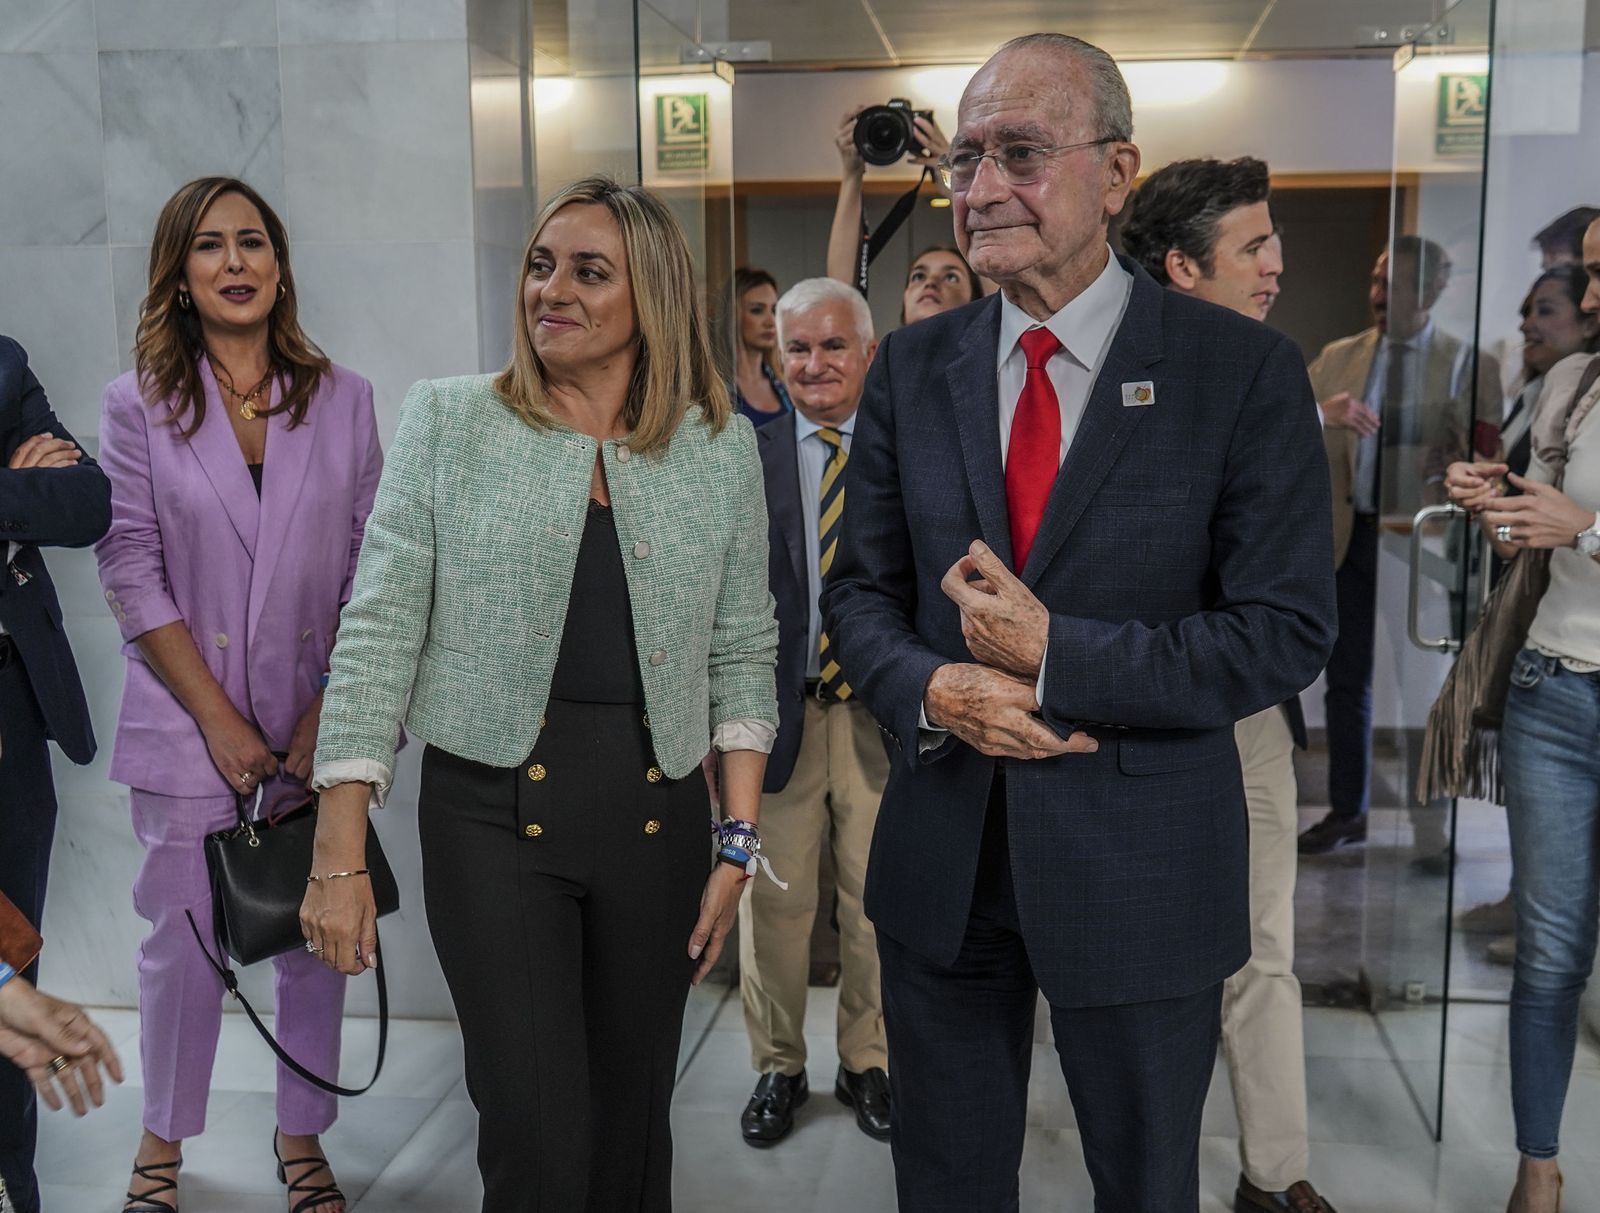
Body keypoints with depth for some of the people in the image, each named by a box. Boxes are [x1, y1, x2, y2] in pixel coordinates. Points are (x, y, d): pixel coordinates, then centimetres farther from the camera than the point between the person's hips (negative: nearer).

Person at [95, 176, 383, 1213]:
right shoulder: (138, 404, 1)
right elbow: (132, 574, -4)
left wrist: (330, 713, -7)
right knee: (184, 940, 6)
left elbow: (370, 570, 2)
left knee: (317, 937, 8)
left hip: (320, 725, 1)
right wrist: (220, 721, -9)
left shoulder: (343, 400, 4)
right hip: (191, 725, -1)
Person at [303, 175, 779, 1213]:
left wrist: (739, 842, 1)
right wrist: (339, 855, -7)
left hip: (657, 814, 2)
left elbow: (742, 652, 7)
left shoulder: (721, 445, 5)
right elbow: (380, 632, -2)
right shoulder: (449, 419, 1)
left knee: (633, 1126, 11)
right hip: (494, 812, -2)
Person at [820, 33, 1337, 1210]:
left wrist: (1059, 659, -21)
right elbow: (860, 589, 6)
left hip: (1141, 869, -3)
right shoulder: (914, 366, 2)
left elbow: (1290, 627, -12)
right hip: (941, 859, 4)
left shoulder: (1242, 370, -10)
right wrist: (931, 689, -15)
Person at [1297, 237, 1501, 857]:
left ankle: (1429, 825, 17)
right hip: (1351, 535, 3)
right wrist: (1321, 413, -22)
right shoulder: (1338, 357, 7)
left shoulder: (1469, 364, -1)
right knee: (1346, 681, 9)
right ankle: (1347, 811, 23)